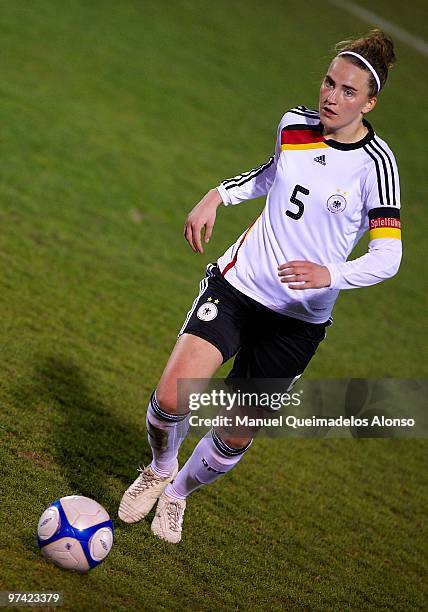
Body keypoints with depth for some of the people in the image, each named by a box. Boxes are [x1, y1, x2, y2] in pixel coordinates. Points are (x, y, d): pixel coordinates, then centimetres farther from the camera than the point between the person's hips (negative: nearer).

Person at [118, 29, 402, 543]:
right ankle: (159, 470, 18)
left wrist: (330, 274, -34)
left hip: (299, 317, -2)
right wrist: (217, 196, 8)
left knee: (235, 438, 4)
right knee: (171, 396, -16)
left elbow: (388, 256, -16)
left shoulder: (375, 162, -14)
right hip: (238, 283, 2)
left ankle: (178, 492, 37)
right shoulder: (295, 124, 0)